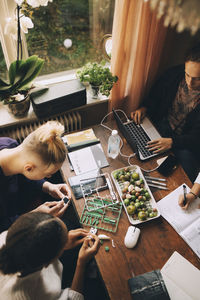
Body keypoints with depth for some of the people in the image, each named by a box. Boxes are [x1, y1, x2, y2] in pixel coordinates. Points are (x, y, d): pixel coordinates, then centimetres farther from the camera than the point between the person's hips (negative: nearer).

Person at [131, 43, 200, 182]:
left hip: (186, 140, -4)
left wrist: (172, 142, -29)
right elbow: (156, 94, 12)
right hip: (162, 124, 4)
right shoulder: (175, 73, -9)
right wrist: (144, 107, -5)